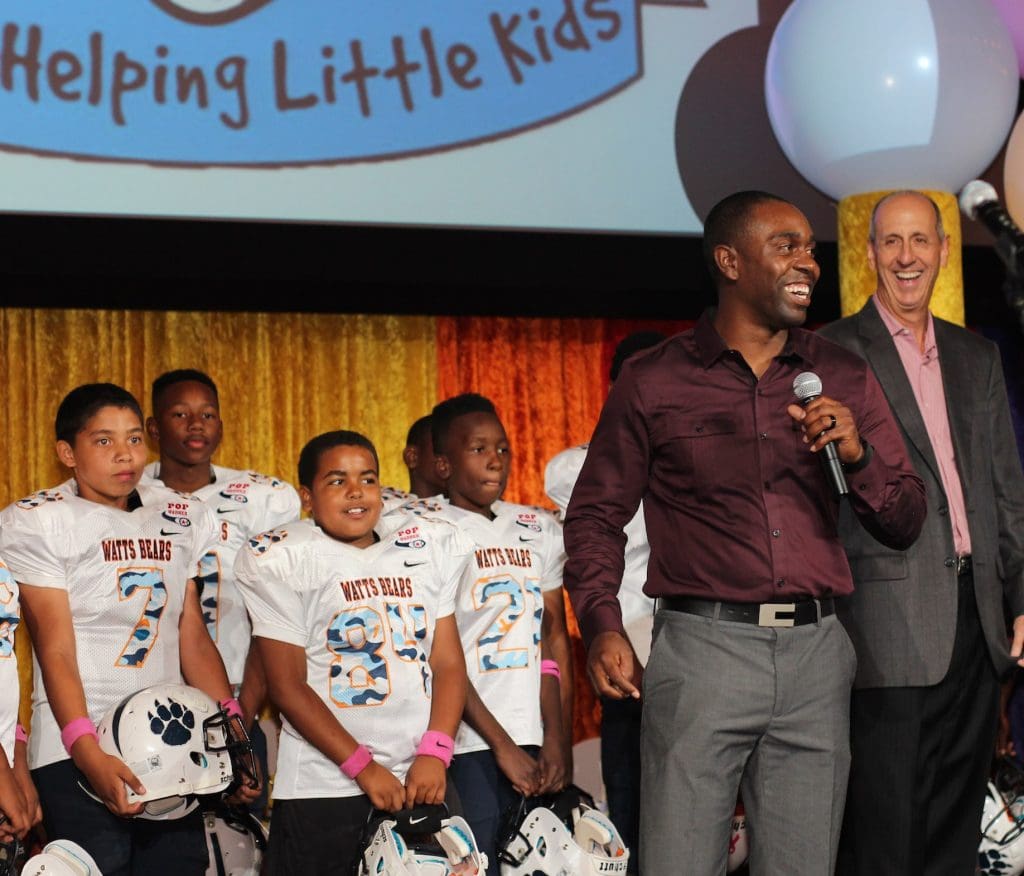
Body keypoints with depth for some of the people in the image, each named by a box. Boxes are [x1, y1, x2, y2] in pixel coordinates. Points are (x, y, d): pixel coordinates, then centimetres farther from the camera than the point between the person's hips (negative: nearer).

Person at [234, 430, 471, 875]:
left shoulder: (428, 550, 10)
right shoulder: (283, 560, -2)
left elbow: (449, 663, 6)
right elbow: (288, 686, -5)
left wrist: (434, 753, -9)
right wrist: (364, 768, -11)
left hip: (422, 781, 3)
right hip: (322, 792, -3)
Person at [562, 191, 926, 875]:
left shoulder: (845, 379, 12)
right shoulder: (653, 381, 5)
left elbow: (906, 524, 12)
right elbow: (597, 514, 8)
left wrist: (856, 453, -8)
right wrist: (602, 626, -7)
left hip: (817, 652, 3)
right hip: (702, 645, -3)